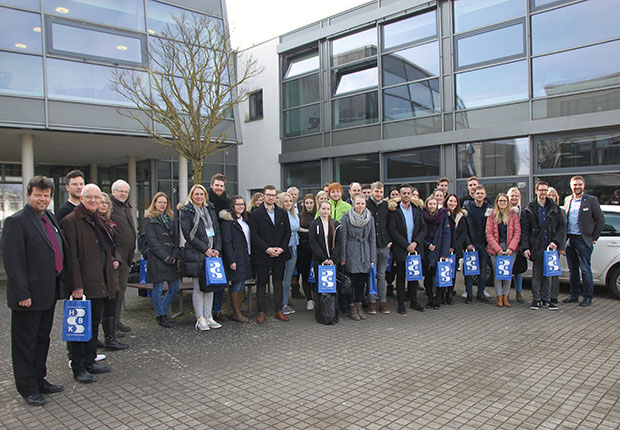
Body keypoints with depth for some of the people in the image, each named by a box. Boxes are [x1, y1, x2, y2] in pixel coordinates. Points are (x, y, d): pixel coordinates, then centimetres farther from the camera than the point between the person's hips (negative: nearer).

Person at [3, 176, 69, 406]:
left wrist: (64, 283, 13)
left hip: (49, 292, 8)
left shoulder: (50, 217, 11)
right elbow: (12, 260, -18)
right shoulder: (16, 221, -14)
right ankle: (28, 388, 19)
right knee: (25, 343, 7)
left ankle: (39, 380, 33)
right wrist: (22, 294, -20)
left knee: (42, 339, 19)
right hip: (29, 296, -8)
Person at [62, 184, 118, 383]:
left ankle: (90, 362, 26)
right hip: (83, 284, -8)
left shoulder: (98, 221, 15)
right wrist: (76, 285, -20)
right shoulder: (71, 221, -11)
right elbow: (71, 256, -16)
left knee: (94, 322, 15)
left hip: (100, 283, 8)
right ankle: (78, 368, 11)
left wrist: (113, 261, 10)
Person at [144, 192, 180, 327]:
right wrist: (166, 257, -14)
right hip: (157, 260, -6)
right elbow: (152, 242, -9)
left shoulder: (170, 219, 16)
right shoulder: (149, 220, -2)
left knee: (174, 288, 8)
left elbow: (176, 239, 10)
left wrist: (175, 255, -5)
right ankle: (160, 316, 17)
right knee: (158, 289, 2)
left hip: (172, 259, 6)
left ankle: (163, 311, 27)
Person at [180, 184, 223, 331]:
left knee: (210, 285, 7)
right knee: (198, 287, -1)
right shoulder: (186, 211, -1)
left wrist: (217, 249, -2)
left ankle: (208, 317, 14)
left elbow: (217, 230, 12)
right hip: (195, 254, -5)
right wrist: (205, 249, -14)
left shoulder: (210, 209, 14)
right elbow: (188, 234, -10)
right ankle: (200, 319, 6)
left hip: (212, 253, 5)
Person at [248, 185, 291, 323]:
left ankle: (278, 310, 19)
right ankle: (261, 312, 14)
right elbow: (254, 235, -7)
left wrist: (281, 248, -6)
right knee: (261, 284, 4)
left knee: (278, 283, 10)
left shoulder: (282, 213, 10)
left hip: (280, 254, 3)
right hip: (262, 255, -3)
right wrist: (267, 249, -16)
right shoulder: (255, 214, -1)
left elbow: (287, 232, 7)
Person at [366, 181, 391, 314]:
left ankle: (383, 301, 17)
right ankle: (372, 301, 10)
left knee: (382, 274, 9)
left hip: (384, 245, 3)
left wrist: (390, 240, 3)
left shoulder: (386, 205, 9)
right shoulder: (365, 204, -2)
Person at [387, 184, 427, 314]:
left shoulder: (417, 208, 8)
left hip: (415, 248, 4)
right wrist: (406, 245, -14)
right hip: (400, 249, -4)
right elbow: (392, 230, -11)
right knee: (401, 277, 4)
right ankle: (401, 304, 12)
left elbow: (423, 228, 5)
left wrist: (415, 243, -10)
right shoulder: (394, 209, -5)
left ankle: (414, 302, 23)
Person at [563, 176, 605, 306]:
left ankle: (587, 297, 8)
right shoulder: (567, 200, 11)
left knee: (585, 269, -2)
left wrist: (594, 238, -5)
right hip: (569, 239, 5)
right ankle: (574, 295, 22)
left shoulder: (591, 200, -4)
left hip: (583, 239, -5)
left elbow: (600, 220, -2)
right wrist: (564, 237, 8)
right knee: (573, 269, 12)